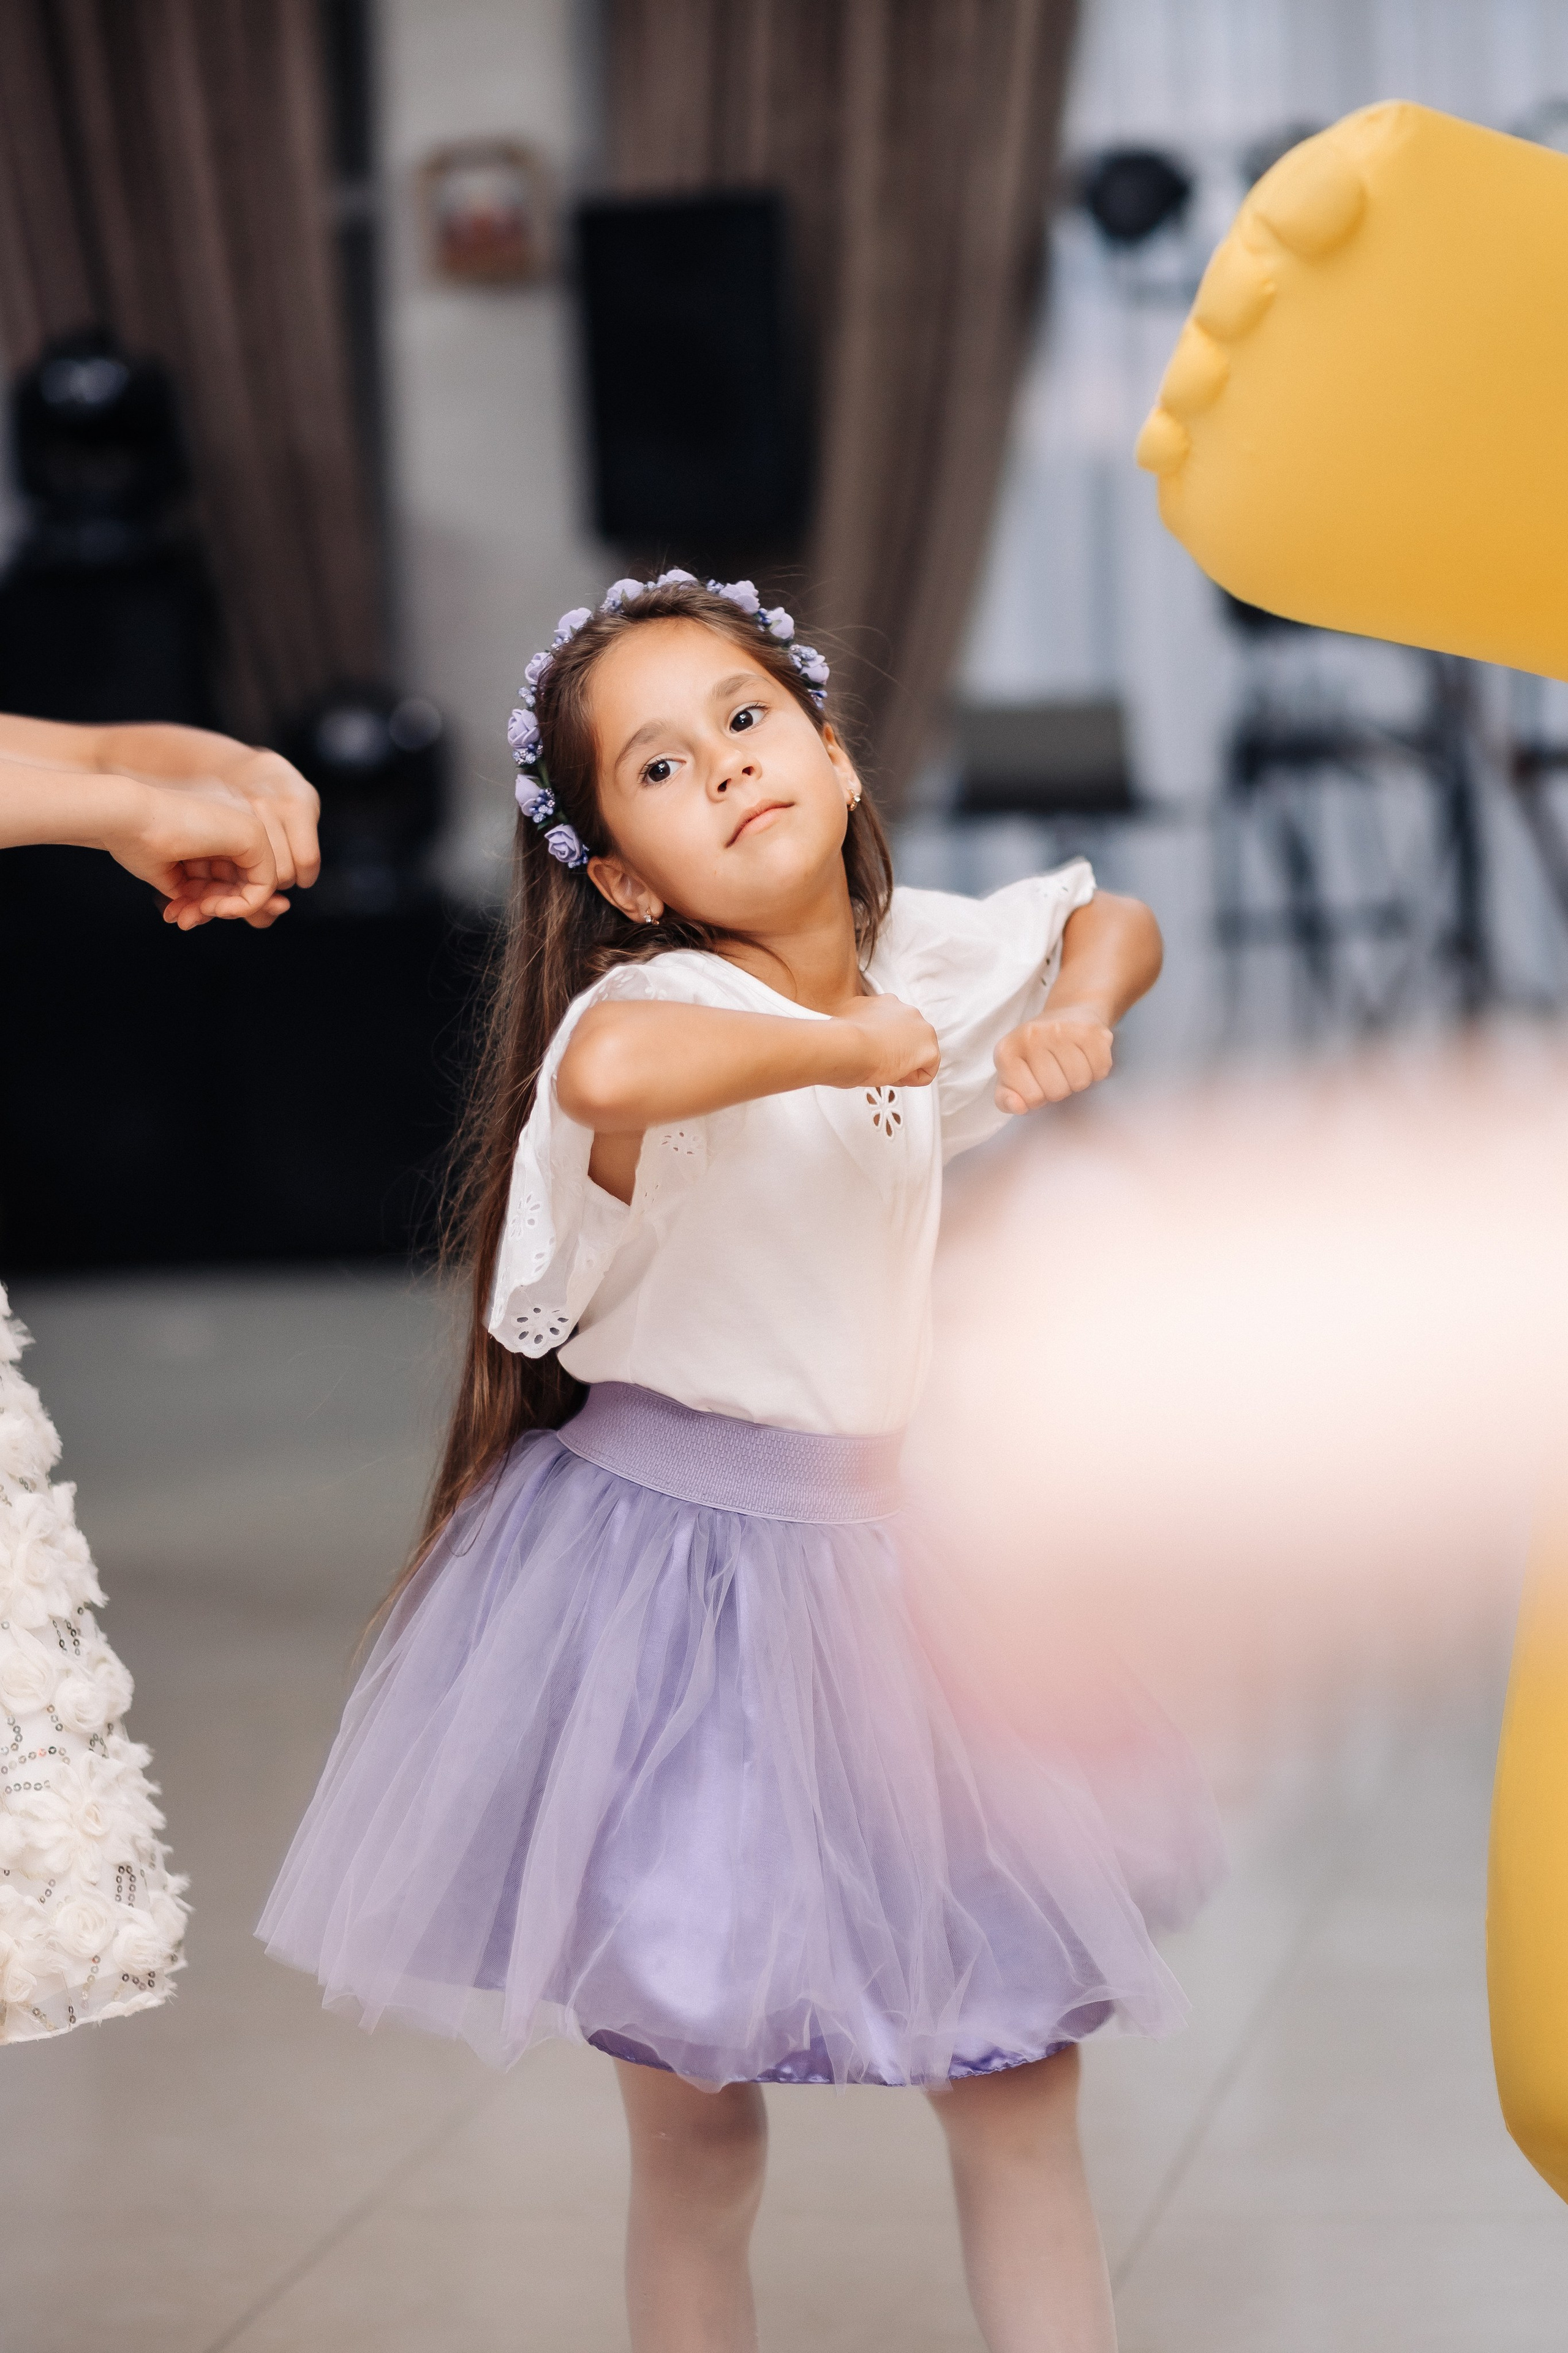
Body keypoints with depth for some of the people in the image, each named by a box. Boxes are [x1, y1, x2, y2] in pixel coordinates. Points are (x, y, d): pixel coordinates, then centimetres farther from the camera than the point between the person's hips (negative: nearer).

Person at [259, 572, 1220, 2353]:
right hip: (682, 1565, -6)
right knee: (693, 2129, 6)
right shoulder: (661, 1004, -20)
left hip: (899, 1560, 6)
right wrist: (854, 1044, -29)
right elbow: (609, 1070, -46)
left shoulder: (929, 955, 2)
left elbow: (1114, 920, 23)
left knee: (1021, 2100, 9)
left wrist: (1075, 1016, 0)